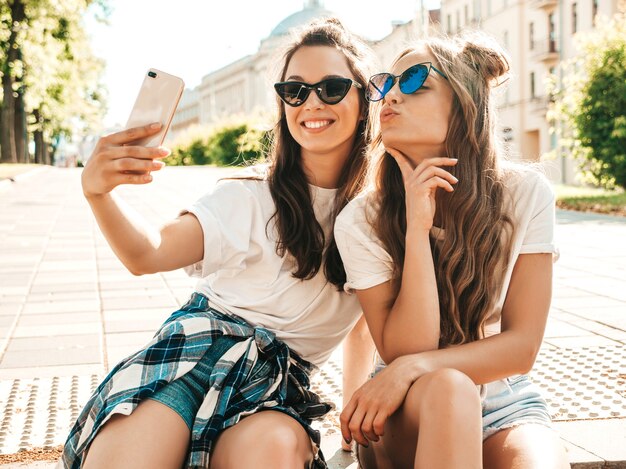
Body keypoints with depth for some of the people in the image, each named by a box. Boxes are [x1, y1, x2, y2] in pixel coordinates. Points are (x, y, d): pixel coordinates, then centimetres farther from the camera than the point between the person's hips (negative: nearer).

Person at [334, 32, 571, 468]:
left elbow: (522, 347, -11)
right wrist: (417, 229, -26)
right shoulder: (361, 221, -13)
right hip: (410, 414, 1)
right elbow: (404, 351, -17)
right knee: (447, 386, -35)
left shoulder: (526, 193, -11)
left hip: (506, 407, 0)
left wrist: (412, 367, -26)